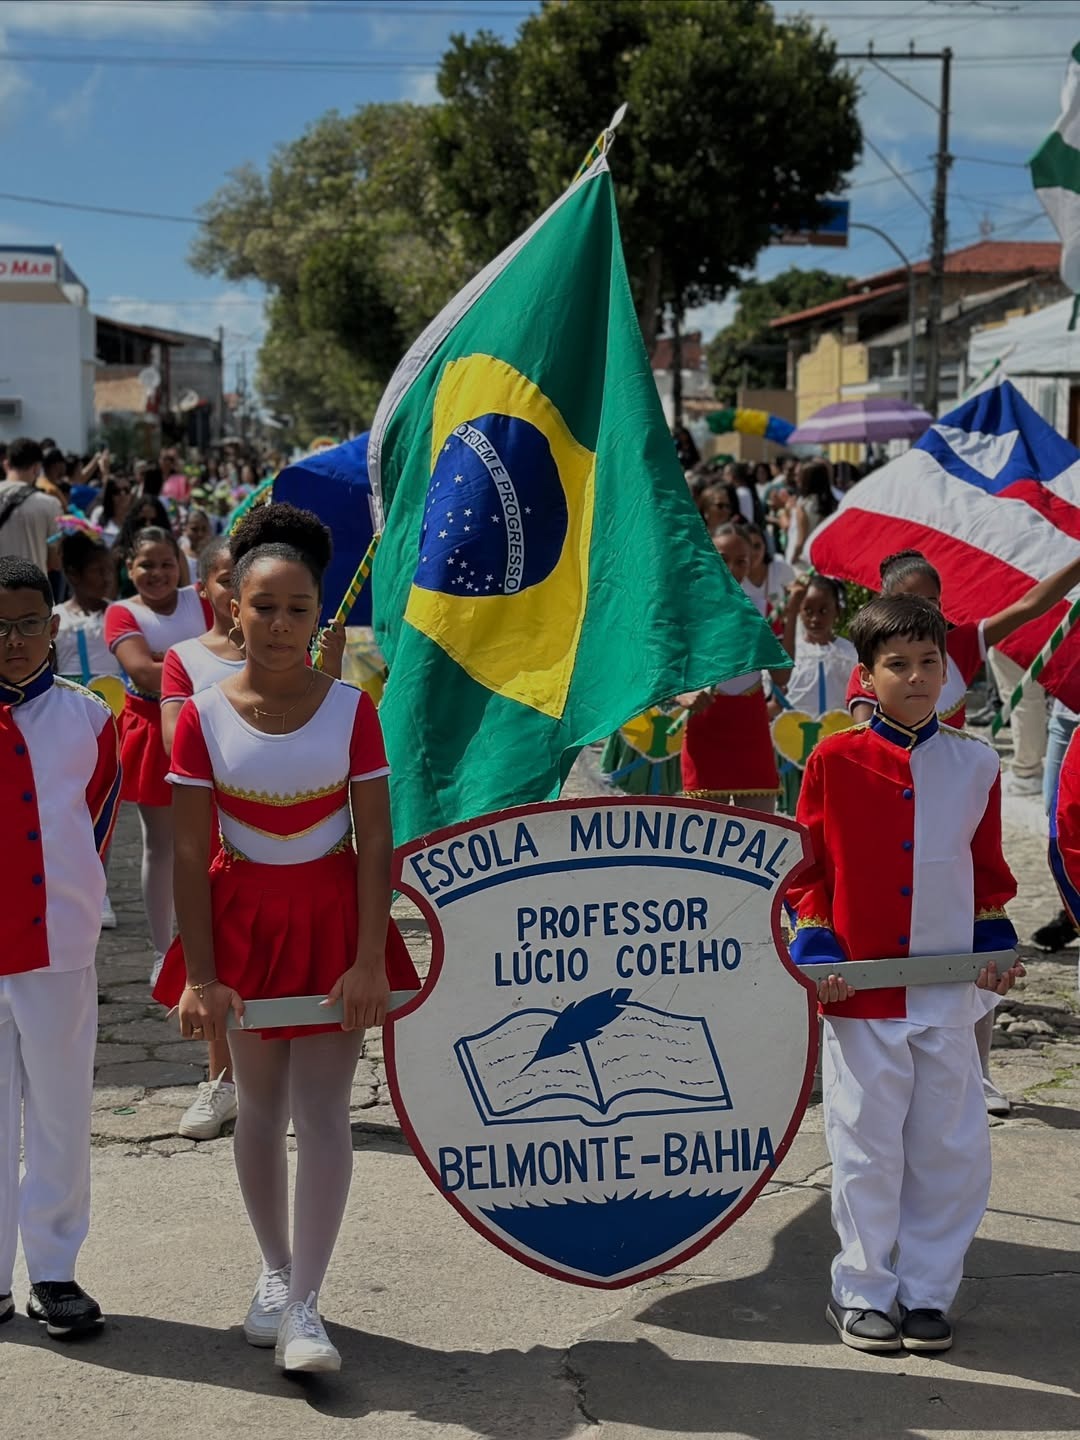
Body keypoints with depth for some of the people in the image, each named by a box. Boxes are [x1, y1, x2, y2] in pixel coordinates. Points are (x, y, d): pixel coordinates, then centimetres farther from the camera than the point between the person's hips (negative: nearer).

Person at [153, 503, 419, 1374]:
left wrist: (369, 961, -13)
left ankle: (302, 1307, 2)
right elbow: (190, 855, -8)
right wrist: (199, 977, -11)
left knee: (322, 1111, -5)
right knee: (260, 1108, 13)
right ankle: (277, 1270, 32)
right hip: (244, 920, 1)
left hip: (331, 919, -1)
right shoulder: (203, 718, -9)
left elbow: (376, 843, -9)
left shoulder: (351, 709, -9)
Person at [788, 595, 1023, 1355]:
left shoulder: (975, 764, 4)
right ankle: (862, 1293, 21)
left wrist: (998, 944, 3)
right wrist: (816, 948, -8)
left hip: (950, 992, 3)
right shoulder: (833, 760, -4)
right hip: (861, 990, -2)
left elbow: (987, 869, 13)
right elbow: (809, 867, 2)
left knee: (951, 1150, 9)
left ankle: (928, 1292, 25)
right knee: (868, 1150, 5)